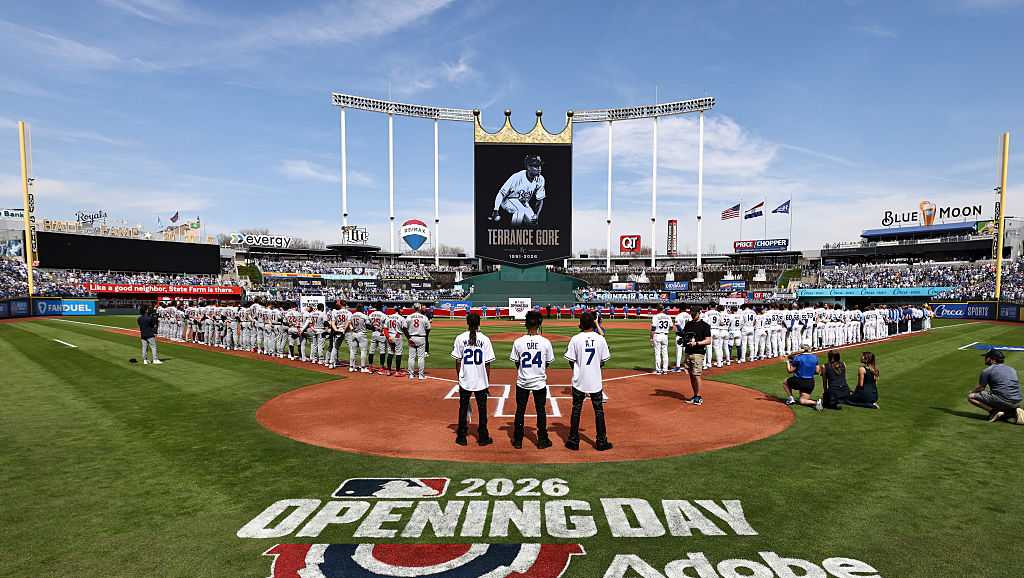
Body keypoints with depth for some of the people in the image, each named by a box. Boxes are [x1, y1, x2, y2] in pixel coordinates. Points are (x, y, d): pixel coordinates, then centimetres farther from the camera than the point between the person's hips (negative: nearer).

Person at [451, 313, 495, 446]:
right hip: (481, 381, 0)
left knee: (463, 408, 12)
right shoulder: (485, 339, -6)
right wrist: (487, 381, 6)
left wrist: (459, 377, 10)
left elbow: (458, 361, -2)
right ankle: (483, 437, 18)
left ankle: (461, 437, 18)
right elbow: (487, 363, -4)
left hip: (465, 380, 1)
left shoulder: (460, 338, -5)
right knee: (482, 409, 11)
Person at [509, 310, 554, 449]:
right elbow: (548, 363, 0)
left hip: (522, 382, 0)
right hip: (540, 382, 0)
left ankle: (517, 440, 21)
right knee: (541, 411, 13)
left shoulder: (518, 342, -11)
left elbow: (516, 363, -1)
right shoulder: (545, 342, -11)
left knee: (520, 411, 13)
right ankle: (542, 440, 22)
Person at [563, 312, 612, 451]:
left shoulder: (575, 339, -10)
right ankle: (601, 442, 16)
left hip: (579, 380, -1)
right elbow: (603, 360, 1)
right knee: (599, 410, 10)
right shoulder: (600, 339, -6)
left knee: (576, 410, 10)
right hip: (596, 381, 1)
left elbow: (571, 361, -5)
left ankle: (574, 441, 15)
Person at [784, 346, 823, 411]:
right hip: (810, 383, 5)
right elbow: (817, 371, 7)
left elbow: (790, 370, -6)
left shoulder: (797, 357, -11)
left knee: (785, 383, 26)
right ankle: (816, 402, -16)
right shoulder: (815, 357, 4)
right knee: (802, 401, 12)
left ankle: (791, 398, 10)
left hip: (798, 381, -5)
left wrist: (788, 362, 10)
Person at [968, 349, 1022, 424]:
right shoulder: (1012, 369, 19)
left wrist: (971, 392, 24)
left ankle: (994, 411, -12)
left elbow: (980, 388, 3)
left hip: (1002, 400, -7)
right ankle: (1014, 412, 7)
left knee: (971, 397, -1)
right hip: (1016, 403, 8)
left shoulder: (987, 371, -3)